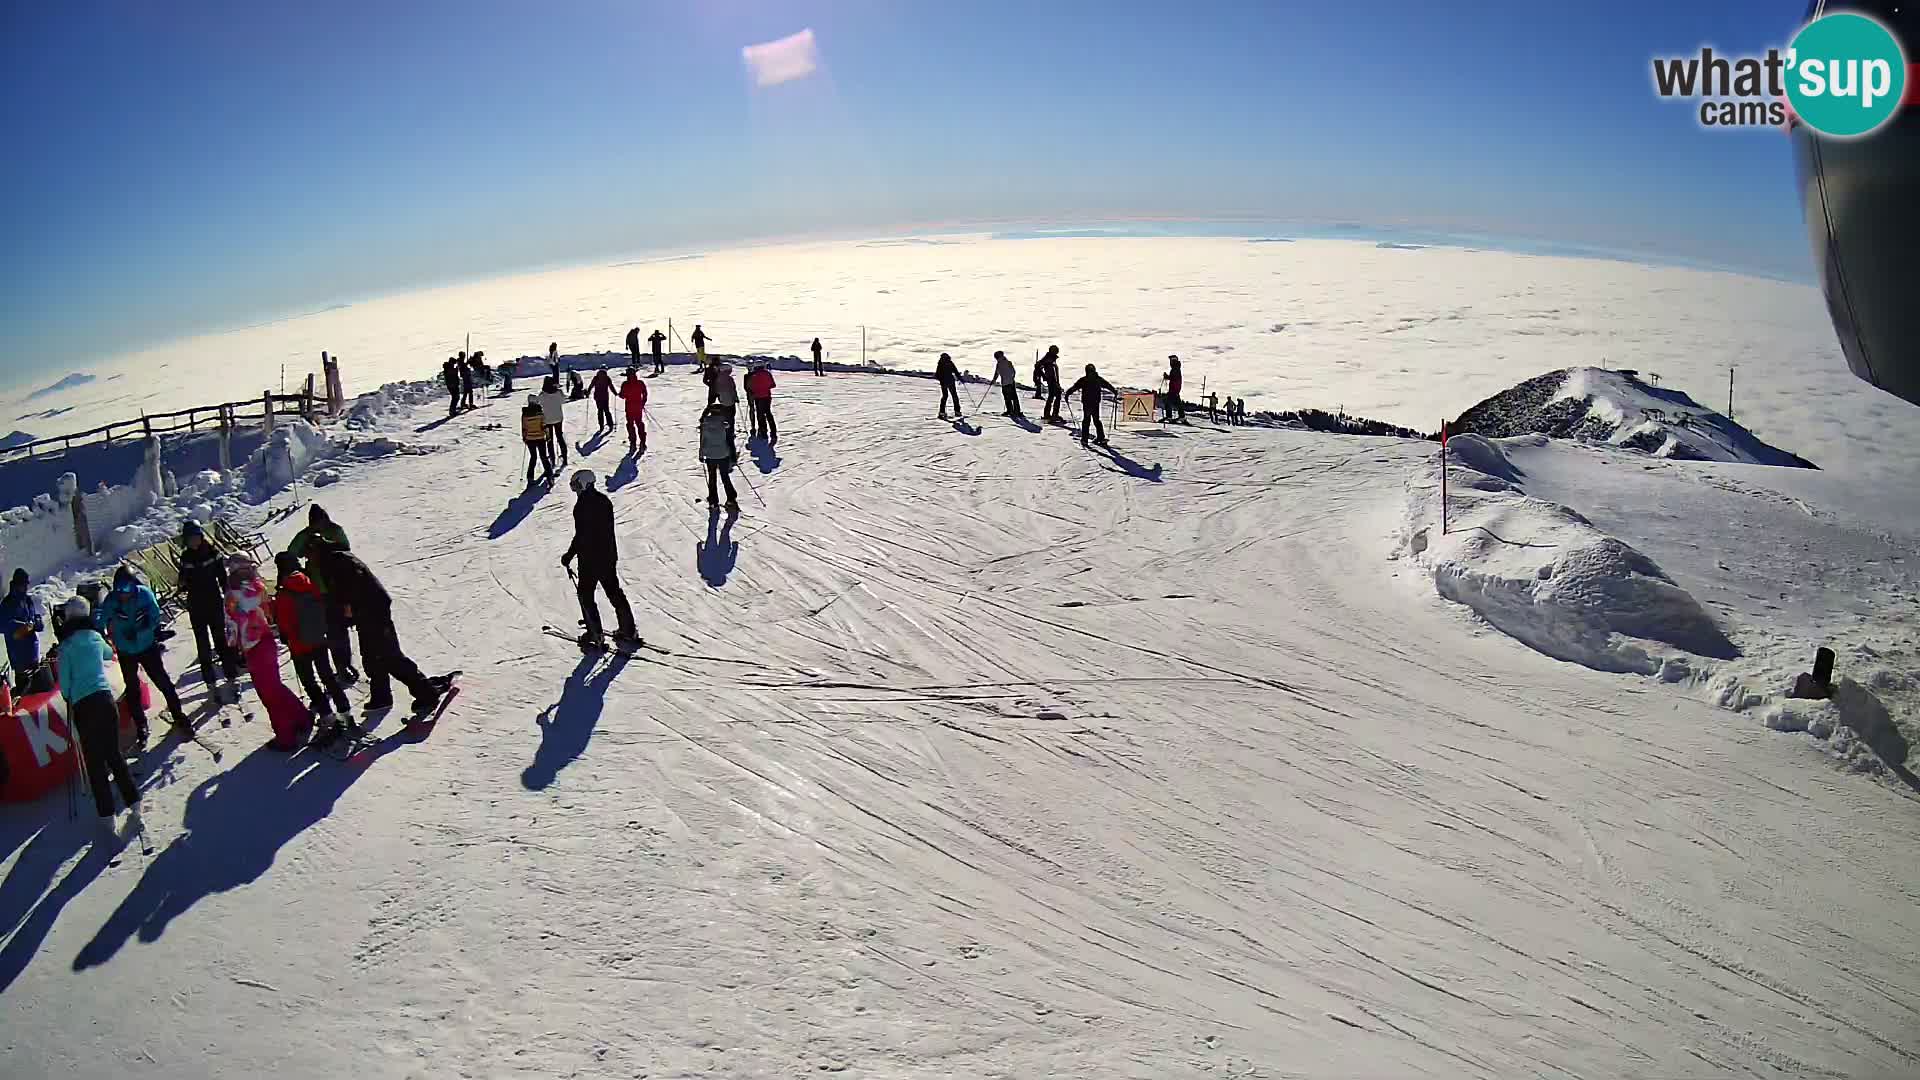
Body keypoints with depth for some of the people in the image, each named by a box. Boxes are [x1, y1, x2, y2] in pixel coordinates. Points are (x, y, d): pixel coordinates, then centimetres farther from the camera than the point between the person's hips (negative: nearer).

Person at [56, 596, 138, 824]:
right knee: (114, 752, 15)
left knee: (94, 758, 5)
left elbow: (64, 683, 0)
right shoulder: (96, 637, 8)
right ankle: (133, 800, 13)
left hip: (82, 705, -3)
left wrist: (68, 698, 20)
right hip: (105, 698, 3)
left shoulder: (66, 646, -3)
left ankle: (107, 812, 5)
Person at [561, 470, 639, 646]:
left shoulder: (582, 505, -17)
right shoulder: (604, 501, 6)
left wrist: (569, 556, -9)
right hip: (609, 555, 7)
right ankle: (629, 630, 17)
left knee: (586, 594, 7)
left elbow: (580, 536, -19)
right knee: (614, 591, 15)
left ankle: (594, 633, 7)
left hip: (590, 558, -7)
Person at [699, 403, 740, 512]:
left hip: (710, 455, 1)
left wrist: (701, 455, 12)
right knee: (725, 477, 13)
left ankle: (713, 500, 22)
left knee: (712, 477, 17)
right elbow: (730, 441, -8)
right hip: (723, 454, -1)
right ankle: (731, 499, 6)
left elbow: (702, 441, 0)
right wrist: (733, 456, 0)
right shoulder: (724, 424, -13)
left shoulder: (705, 424, -7)